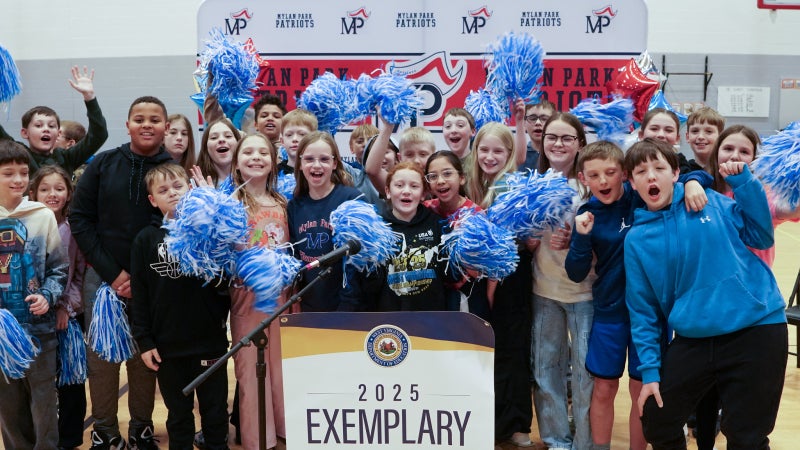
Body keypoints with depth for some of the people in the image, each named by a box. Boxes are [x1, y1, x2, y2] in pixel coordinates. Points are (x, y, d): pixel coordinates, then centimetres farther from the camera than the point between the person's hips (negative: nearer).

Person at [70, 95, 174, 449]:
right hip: (103, 277, 1)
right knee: (101, 356, 3)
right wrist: (112, 273, -7)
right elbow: (80, 219, 1)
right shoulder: (103, 164, 1)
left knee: (145, 357, 6)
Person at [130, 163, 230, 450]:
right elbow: (139, 295, 1)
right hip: (166, 345, 1)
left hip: (211, 340, -1)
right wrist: (144, 340, -2)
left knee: (215, 410, 11)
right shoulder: (146, 239, 1)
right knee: (178, 415, 14)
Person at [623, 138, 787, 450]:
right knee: (656, 424, 9)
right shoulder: (637, 238, 2)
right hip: (693, 339, 2)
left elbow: (762, 237, 3)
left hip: (756, 327, -2)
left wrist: (743, 182, -6)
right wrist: (649, 369, -1)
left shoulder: (712, 202, 1)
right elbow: (643, 310, 4)